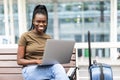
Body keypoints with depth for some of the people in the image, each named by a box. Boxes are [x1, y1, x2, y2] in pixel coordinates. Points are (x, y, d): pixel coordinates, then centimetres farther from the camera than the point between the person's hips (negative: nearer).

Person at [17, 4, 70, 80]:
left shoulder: (49, 38, 13)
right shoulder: (25, 36, 0)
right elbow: (20, 60, -1)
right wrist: (37, 61, -16)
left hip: (47, 68, 4)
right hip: (31, 69, -4)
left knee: (58, 66, -36)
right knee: (57, 68, -36)